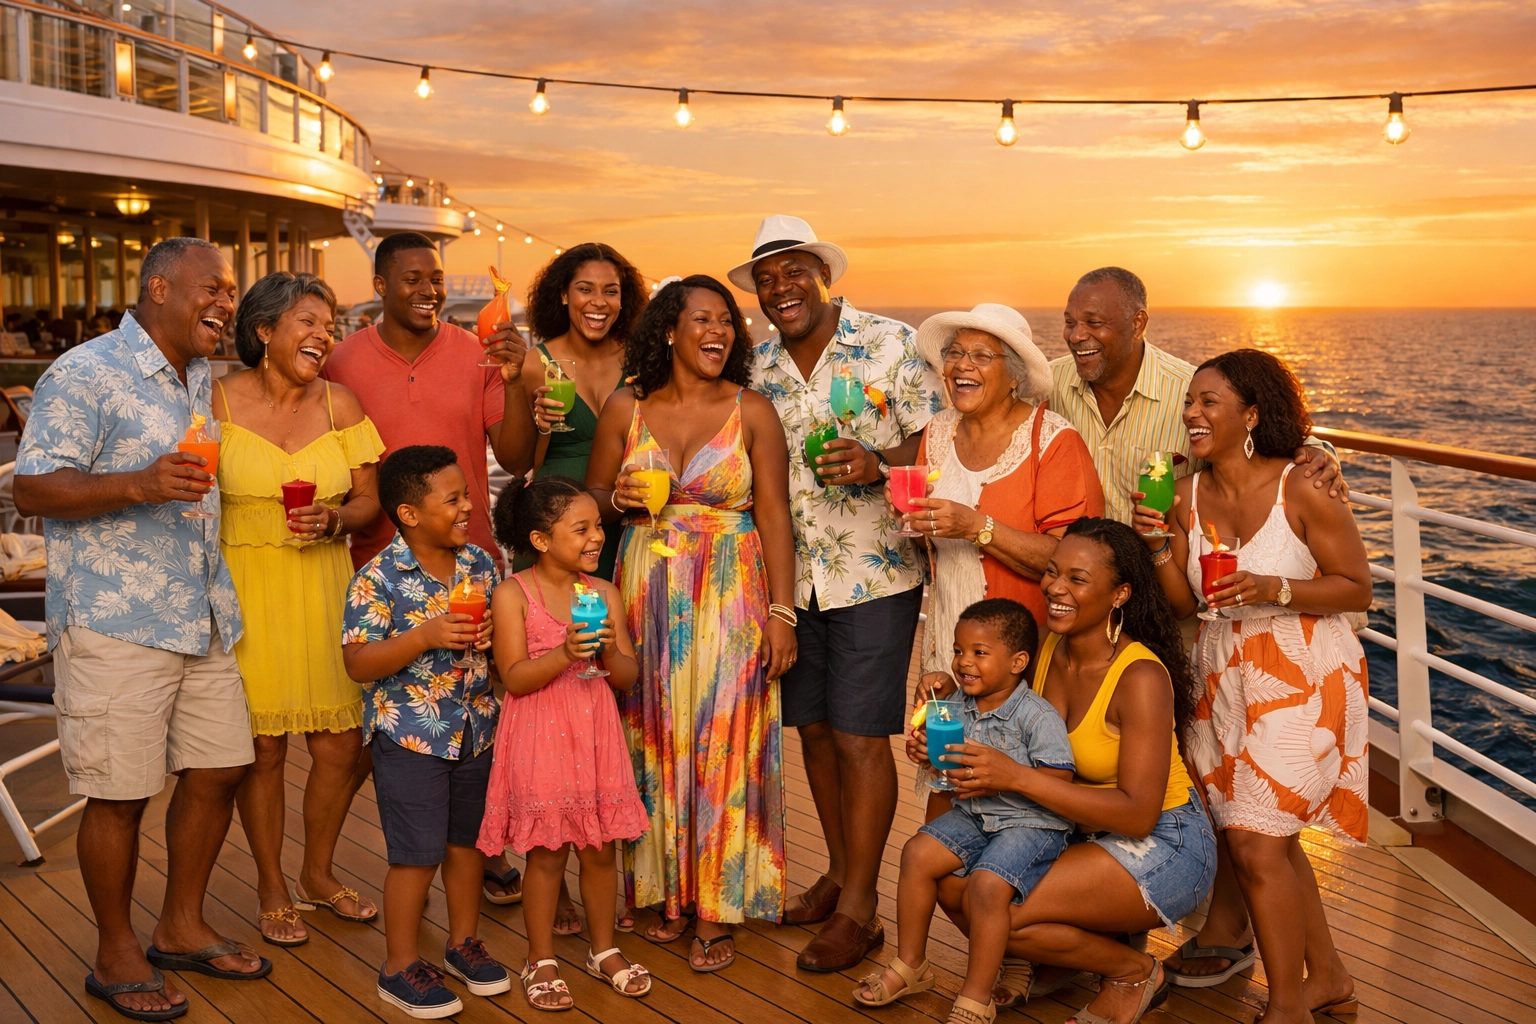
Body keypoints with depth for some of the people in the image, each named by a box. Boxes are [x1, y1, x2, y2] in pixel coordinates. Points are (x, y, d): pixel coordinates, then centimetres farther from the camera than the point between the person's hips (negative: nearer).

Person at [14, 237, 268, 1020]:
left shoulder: (202, 379, 16)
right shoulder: (85, 374, -10)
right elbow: (33, 487, -15)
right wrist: (139, 486, -29)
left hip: (202, 618, 8)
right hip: (115, 625, -8)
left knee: (218, 770, 11)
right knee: (119, 794, 1)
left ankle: (182, 927, 28)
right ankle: (116, 955, 19)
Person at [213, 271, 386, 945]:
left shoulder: (340, 404, 5)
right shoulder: (219, 401, -4)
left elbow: (369, 499, 6)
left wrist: (334, 519, -14)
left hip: (323, 588, 3)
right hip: (246, 590, -3)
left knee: (342, 745, 5)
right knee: (263, 746, 2)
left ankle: (318, 873, 30)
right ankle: (272, 889, 24)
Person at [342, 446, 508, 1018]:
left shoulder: (479, 563, 2)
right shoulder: (378, 579, -16)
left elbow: (499, 628, 16)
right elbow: (358, 664, -19)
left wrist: (490, 634, -9)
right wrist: (427, 636, -29)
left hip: (475, 729, 6)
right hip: (409, 736, -6)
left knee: (468, 840, 17)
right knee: (418, 853, 1)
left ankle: (464, 942, 36)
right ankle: (400, 967, 19)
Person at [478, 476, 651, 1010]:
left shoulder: (605, 593, 2)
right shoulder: (514, 595, -10)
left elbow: (630, 677, 3)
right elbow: (514, 677, -14)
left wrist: (610, 653, -19)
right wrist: (565, 654, -28)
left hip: (596, 735, 4)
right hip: (540, 738, -4)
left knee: (601, 847, 12)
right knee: (546, 852, 4)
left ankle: (604, 949, 30)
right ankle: (541, 960, 22)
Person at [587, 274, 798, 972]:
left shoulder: (751, 412, -1)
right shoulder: (626, 407, 4)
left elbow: (774, 517, -3)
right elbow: (591, 492, 13)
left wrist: (781, 613, -8)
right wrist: (616, 498, -10)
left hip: (729, 596, -2)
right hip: (646, 593, 2)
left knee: (721, 746, -1)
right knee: (653, 740, 7)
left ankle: (715, 910, 9)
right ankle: (666, 888, 23)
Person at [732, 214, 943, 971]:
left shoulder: (891, 345, -7)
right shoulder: (756, 365, 7)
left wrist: (876, 466, -26)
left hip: (875, 573, -5)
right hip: (793, 576, 5)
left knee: (860, 737, -2)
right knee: (813, 726, 13)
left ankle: (858, 909, 9)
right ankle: (840, 871, 31)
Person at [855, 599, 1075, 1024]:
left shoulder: (1037, 715, -19)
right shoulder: (960, 707, 2)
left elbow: (1058, 779, -24)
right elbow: (948, 758, 15)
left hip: (1031, 823, -8)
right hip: (975, 815, 8)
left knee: (988, 884, -27)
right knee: (918, 852, -3)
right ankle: (911, 966, 14)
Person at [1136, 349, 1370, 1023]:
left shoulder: (1302, 491, -15)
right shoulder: (1188, 495, 0)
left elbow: (1358, 589, -10)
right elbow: (1181, 602, 4)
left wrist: (1273, 589, -24)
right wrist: (1158, 545, -13)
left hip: (1303, 676, -6)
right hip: (1223, 676, 6)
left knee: (1256, 843, -9)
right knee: (1269, 838, 15)